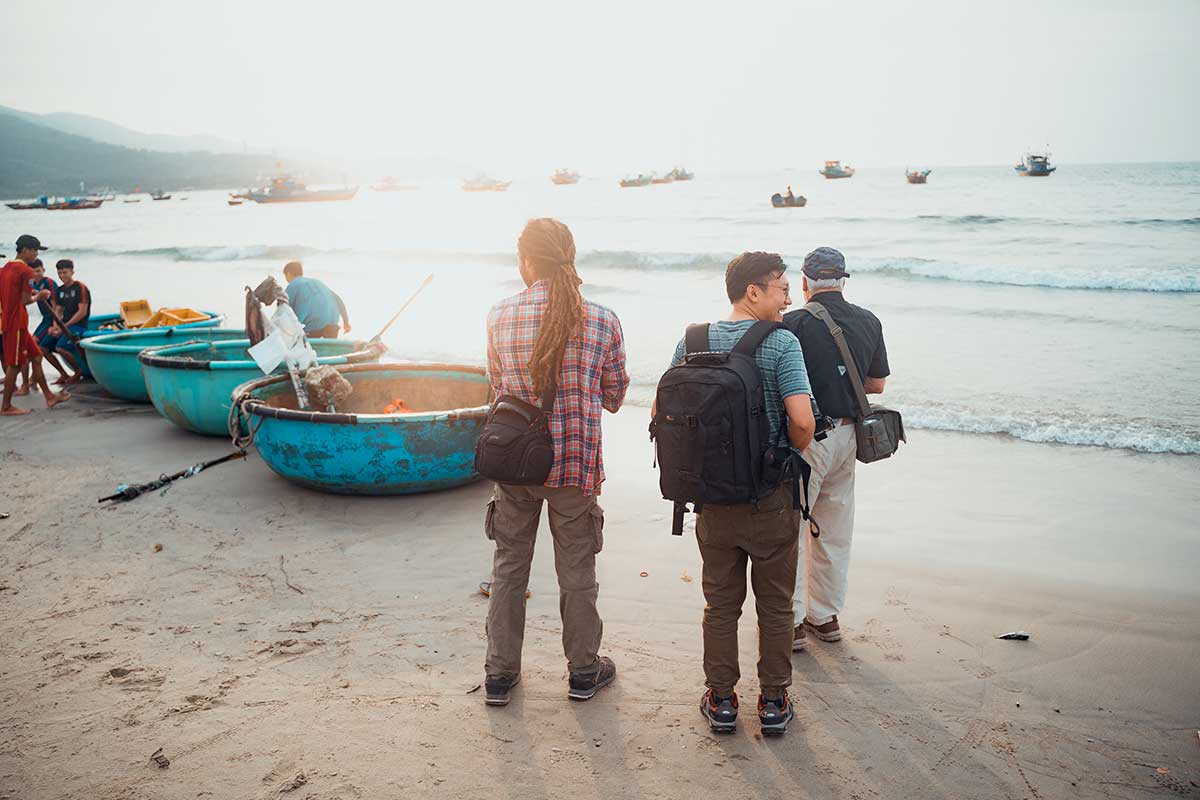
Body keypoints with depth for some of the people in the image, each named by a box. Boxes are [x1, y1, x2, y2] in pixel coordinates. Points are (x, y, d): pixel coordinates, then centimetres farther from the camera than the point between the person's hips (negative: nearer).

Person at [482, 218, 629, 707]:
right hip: (576, 461, -1)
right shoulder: (601, 320, -8)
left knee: (509, 566, 15)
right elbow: (614, 396, 3)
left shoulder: (499, 316, -4)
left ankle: (500, 673, 25)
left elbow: (497, 387, 9)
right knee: (576, 571, 13)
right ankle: (584, 671, 28)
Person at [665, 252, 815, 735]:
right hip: (772, 497, -3)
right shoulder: (782, 343, -13)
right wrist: (794, 454, -1)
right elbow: (802, 421, -21)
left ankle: (720, 699, 25)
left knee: (720, 603, 15)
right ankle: (774, 702, 24)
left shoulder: (693, 342, 0)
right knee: (775, 605, 13)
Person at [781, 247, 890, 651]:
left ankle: (790, 623, 11)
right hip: (848, 434, 6)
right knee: (834, 532, 17)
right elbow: (876, 384, 11)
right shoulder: (869, 322, 3)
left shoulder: (793, 324, -15)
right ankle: (826, 617, 28)